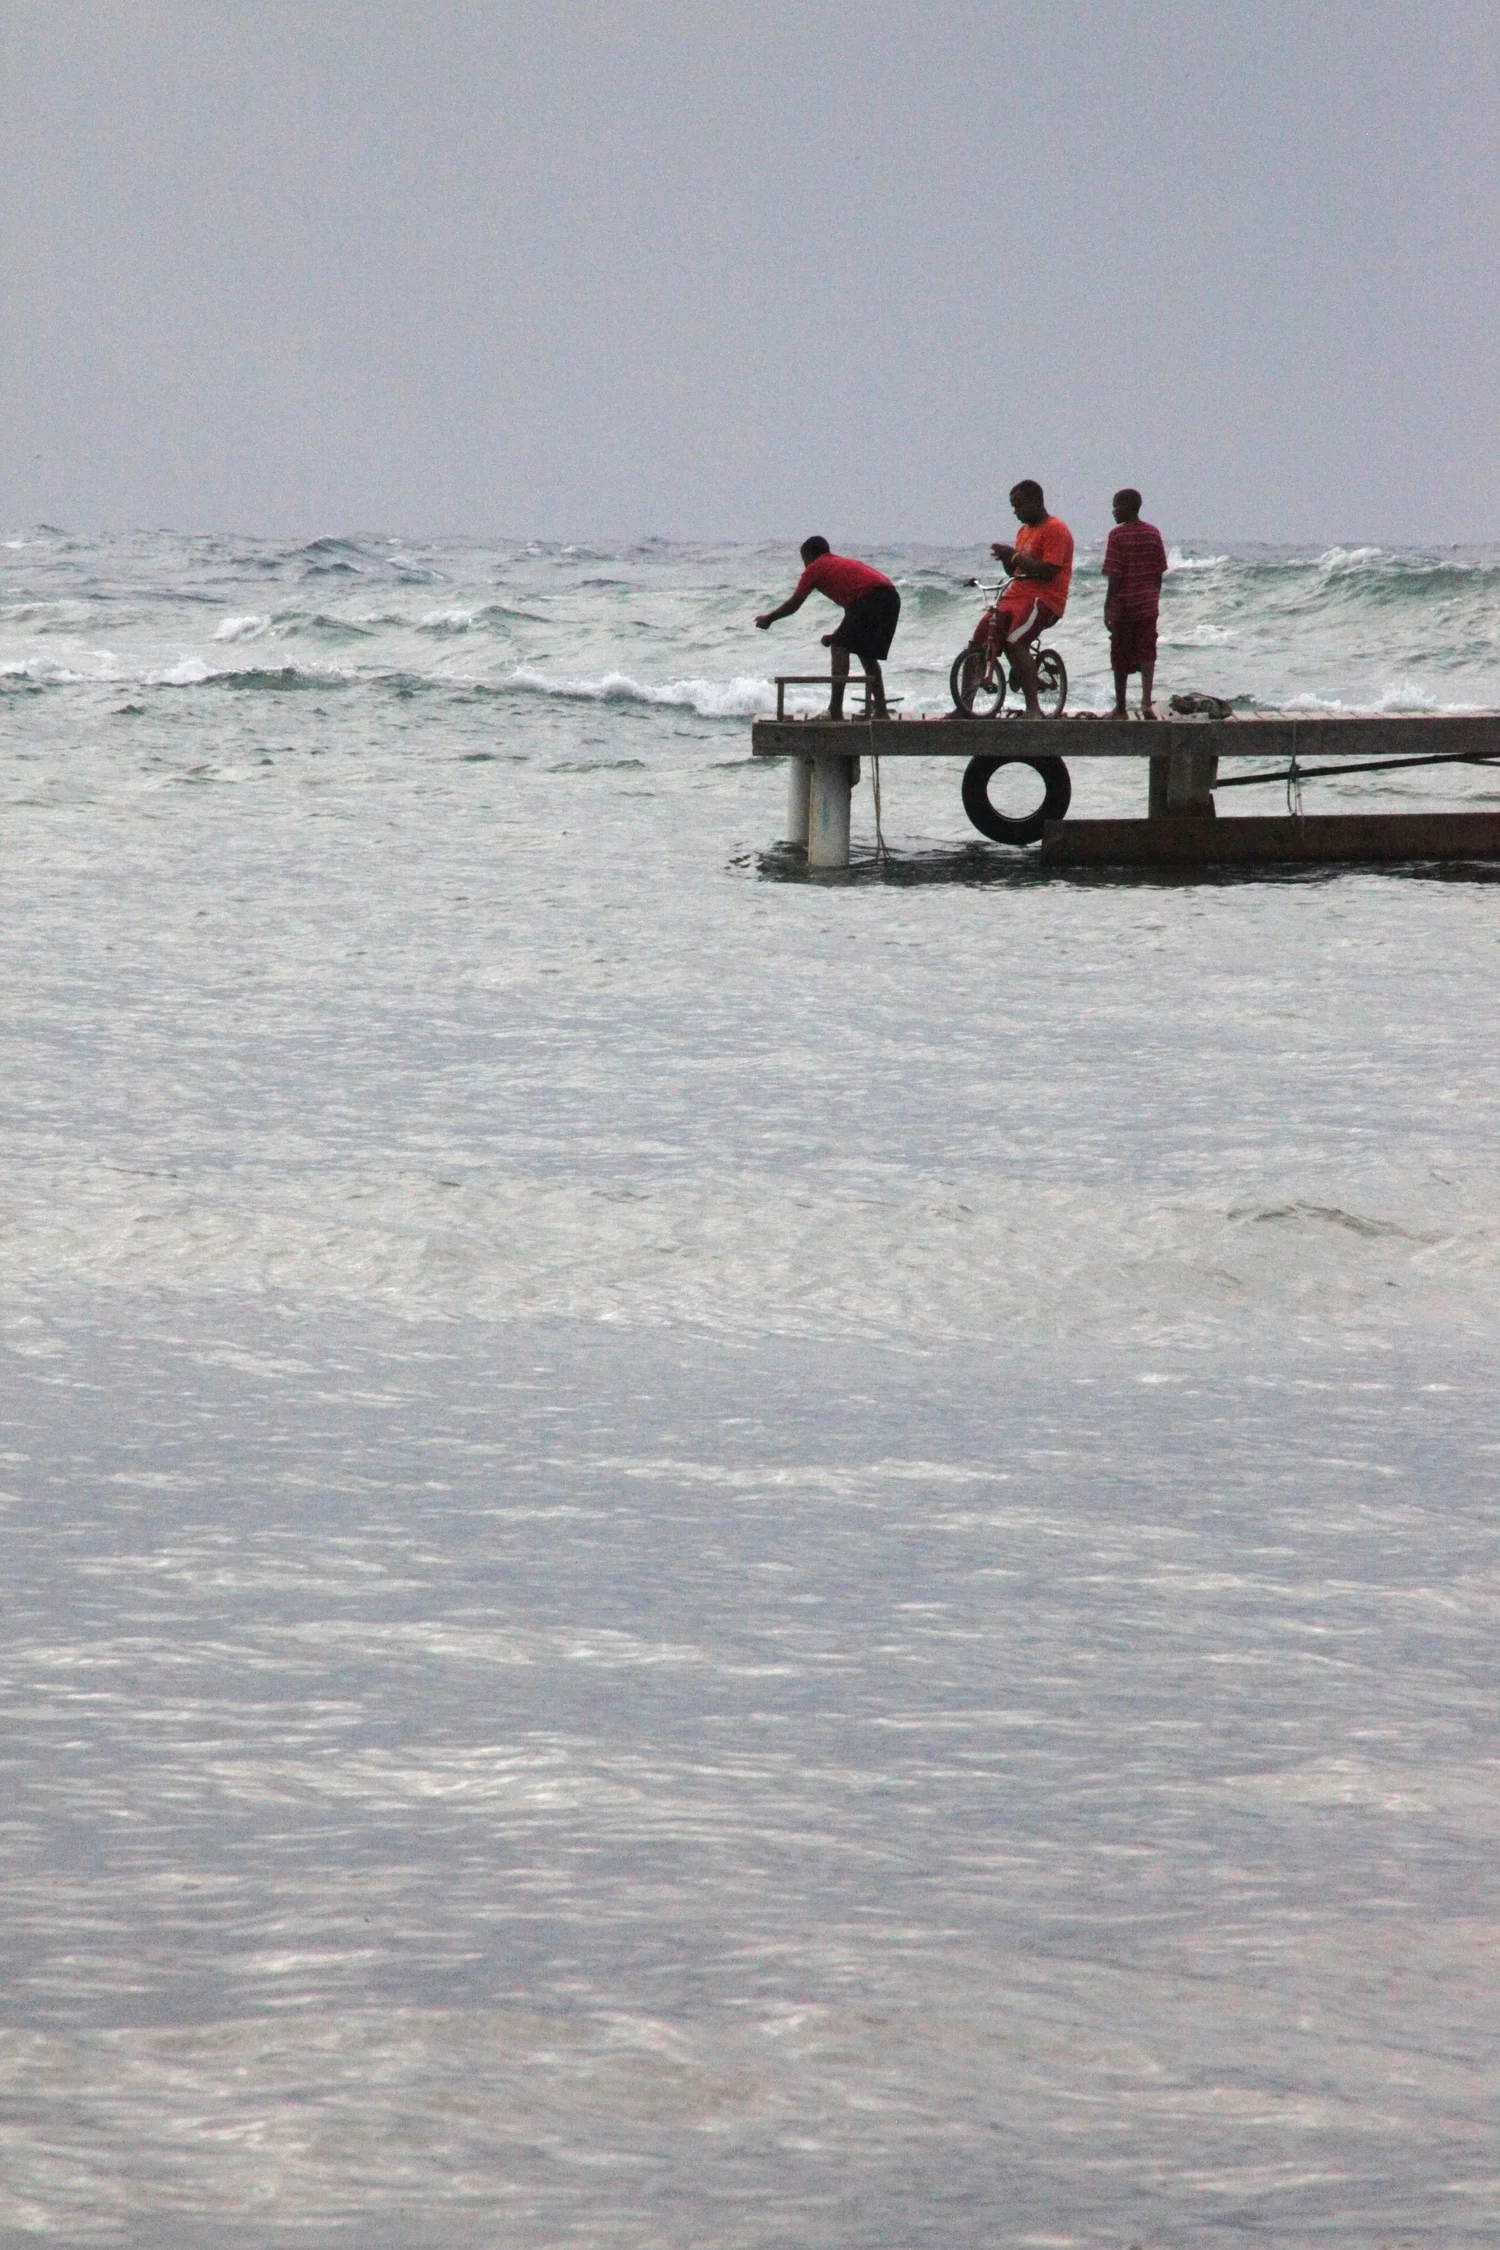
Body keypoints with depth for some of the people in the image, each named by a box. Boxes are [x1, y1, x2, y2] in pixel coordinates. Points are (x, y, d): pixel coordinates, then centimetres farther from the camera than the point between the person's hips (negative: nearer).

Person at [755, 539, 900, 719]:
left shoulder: (815, 568, 14)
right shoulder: (845, 562, 35)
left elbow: (794, 603, 16)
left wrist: (769, 618, 30)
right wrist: (838, 635, 42)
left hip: (869, 598, -8)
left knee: (840, 648, -2)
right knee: (867, 655, 20)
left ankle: (836, 710, -10)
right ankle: (881, 710, 15)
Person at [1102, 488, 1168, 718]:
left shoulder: (1118, 535, -11)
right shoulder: (1153, 533, 4)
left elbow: (1115, 576, -13)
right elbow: (1159, 573, 8)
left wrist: (1108, 607, -8)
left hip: (1124, 604, -4)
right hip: (1148, 604, 4)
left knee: (1121, 657, 7)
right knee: (1147, 654, 3)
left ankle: (1120, 708, 14)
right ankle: (1147, 701, -14)